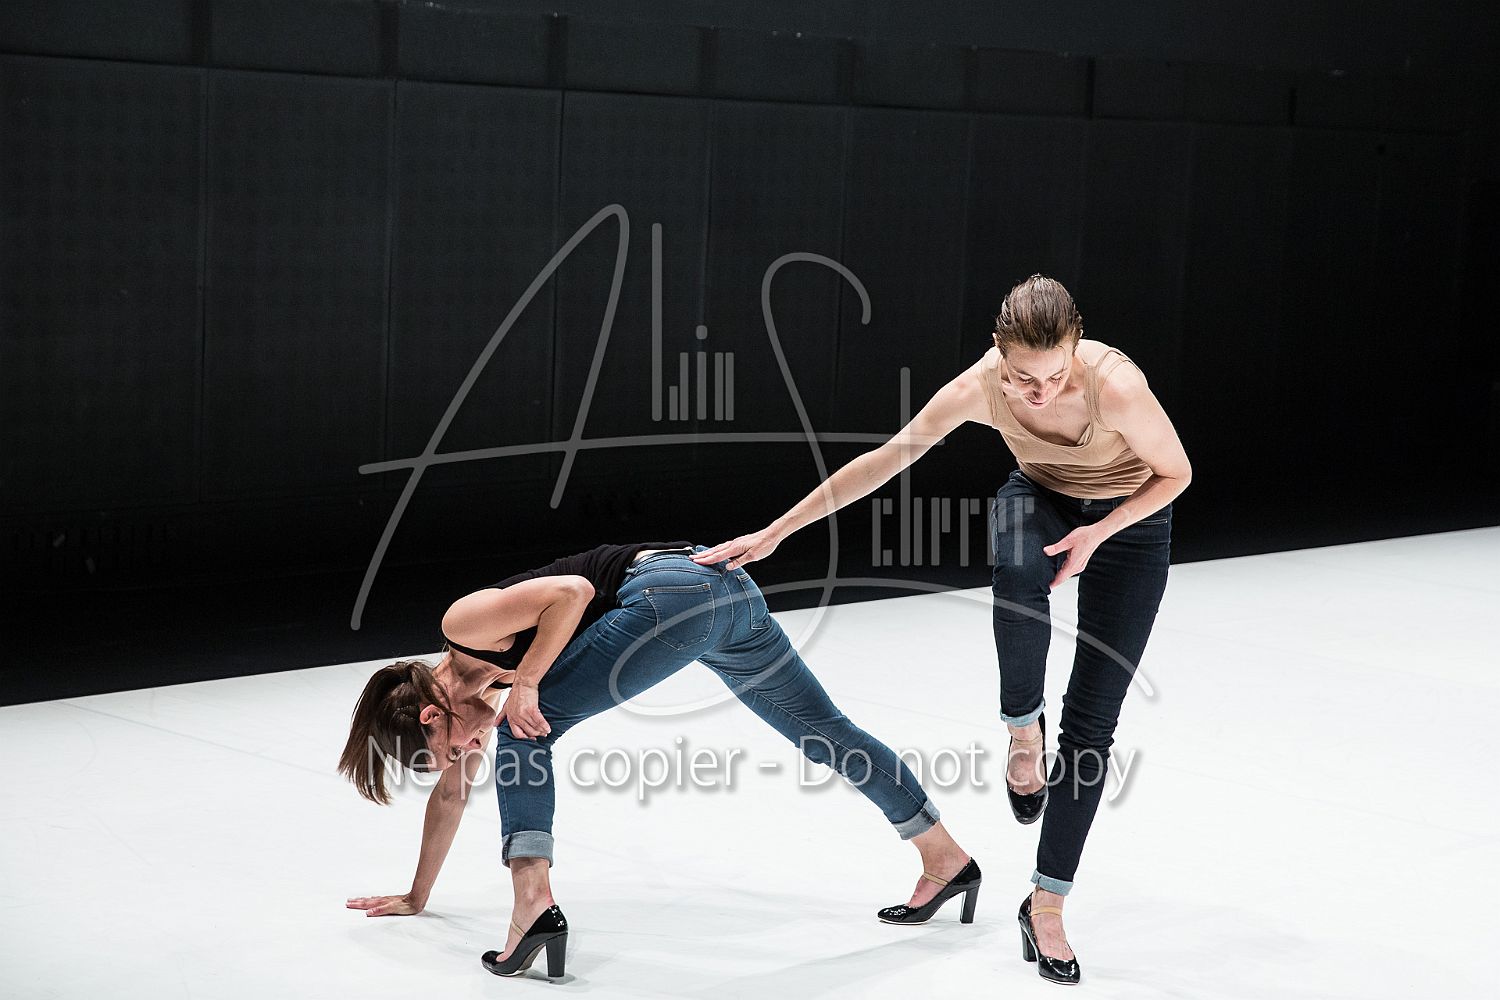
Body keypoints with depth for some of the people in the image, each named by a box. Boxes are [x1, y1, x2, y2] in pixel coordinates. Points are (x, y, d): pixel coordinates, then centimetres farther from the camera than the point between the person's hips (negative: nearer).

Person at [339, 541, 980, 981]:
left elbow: (572, 590, -14)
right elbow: (452, 793, 33)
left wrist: (525, 682, -11)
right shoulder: (462, 685, 24)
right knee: (826, 734, 17)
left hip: (677, 587, -10)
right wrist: (415, 897, 38)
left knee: (527, 729, -8)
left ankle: (532, 905, -17)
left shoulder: (461, 623, -3)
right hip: (731, 589, 10)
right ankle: (946, 859, 28)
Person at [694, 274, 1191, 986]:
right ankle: (1023, 729, -9)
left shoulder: (1114, 386, -36)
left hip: (1128, 520, -1)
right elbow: (884, 460, -15)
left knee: (1090, 723, -6)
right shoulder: (979, 387, -27)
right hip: (1040, 497, 1)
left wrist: (1094, 535, -28)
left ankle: (1046, 906, 6)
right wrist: (773, 534, -12)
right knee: (1019, 581, -38)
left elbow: (1176, 473, -16)